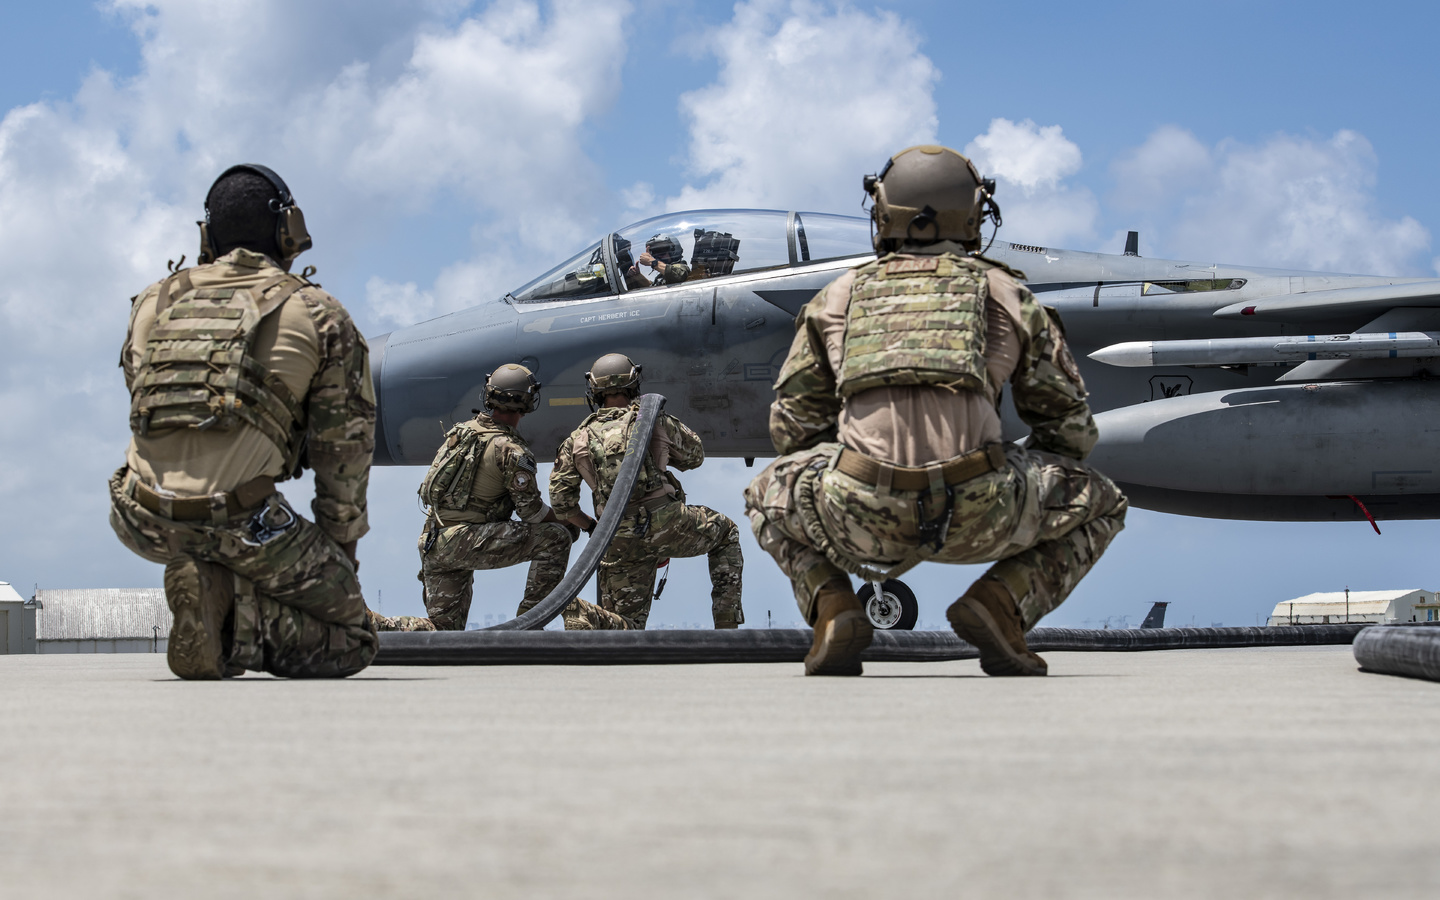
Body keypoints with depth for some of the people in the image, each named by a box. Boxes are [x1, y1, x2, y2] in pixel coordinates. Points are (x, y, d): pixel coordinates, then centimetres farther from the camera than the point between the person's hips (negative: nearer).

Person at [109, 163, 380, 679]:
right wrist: (341, 550, 20)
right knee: (351, 641, 8)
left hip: (143, 522, 5)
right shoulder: (318, 314, 7)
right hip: (239, 525, -5)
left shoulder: (152, 304, 18)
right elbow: (344, 448, 8)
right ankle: (232, 618, -16)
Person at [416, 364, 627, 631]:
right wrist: (566, 527, 10)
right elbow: (532, 510, -9)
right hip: (463, 539, -8)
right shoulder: (512, 450, -12)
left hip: (431, 544, 8)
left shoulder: (462, 429, 13)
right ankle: (532, 613, -5)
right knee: (555, 538, -7)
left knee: (444, 630, 16)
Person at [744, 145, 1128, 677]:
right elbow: (1070, 425, 21)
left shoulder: (839, 298, 21)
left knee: (770, 495, 34)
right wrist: (1011, 488, 38)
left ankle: (832, 608, 8)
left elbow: (792, 424, 23)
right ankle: (1001, 604, 3)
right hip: (978, 516, -1)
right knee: (1101, 504, 26)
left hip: (861, 514, 2)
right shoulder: (1005, 293, 18)